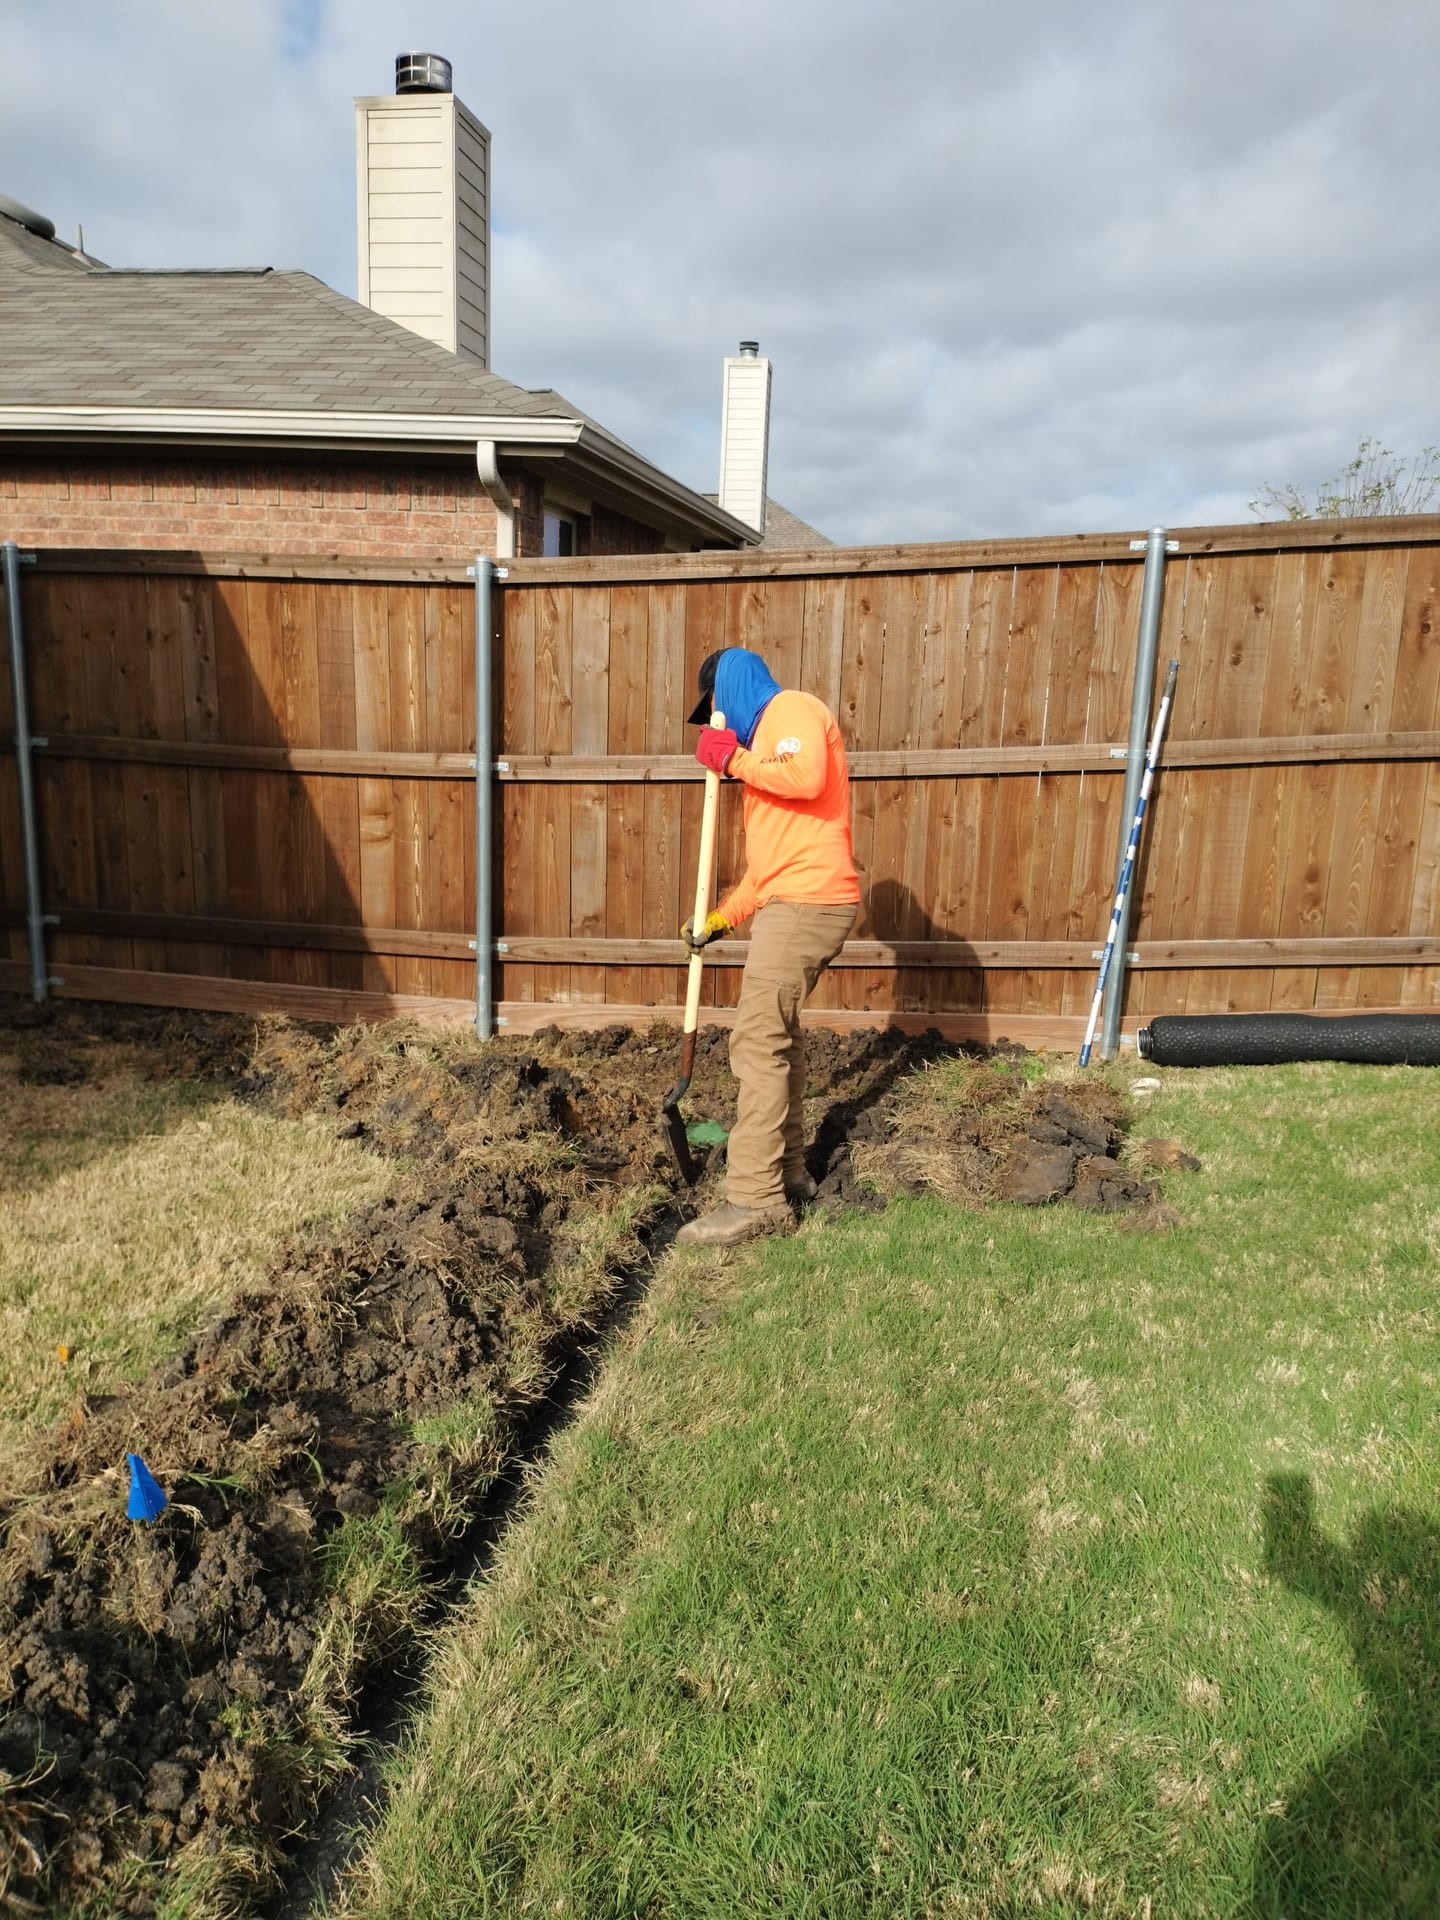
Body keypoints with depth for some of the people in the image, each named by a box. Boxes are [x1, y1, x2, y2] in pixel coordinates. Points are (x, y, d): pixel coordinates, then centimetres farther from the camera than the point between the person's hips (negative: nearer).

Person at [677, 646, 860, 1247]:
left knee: (758, 1041, -11)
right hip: (790, 904, 10)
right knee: (777, 1035, 16)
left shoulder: (793, 709, -1)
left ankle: (756, 1198, -9)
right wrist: (721, 918, 18)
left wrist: (733, 759, -11)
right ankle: (788, 1172, 26)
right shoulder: (765, 739, 26)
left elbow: (807, 775, -25)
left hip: (806, 903, -10)